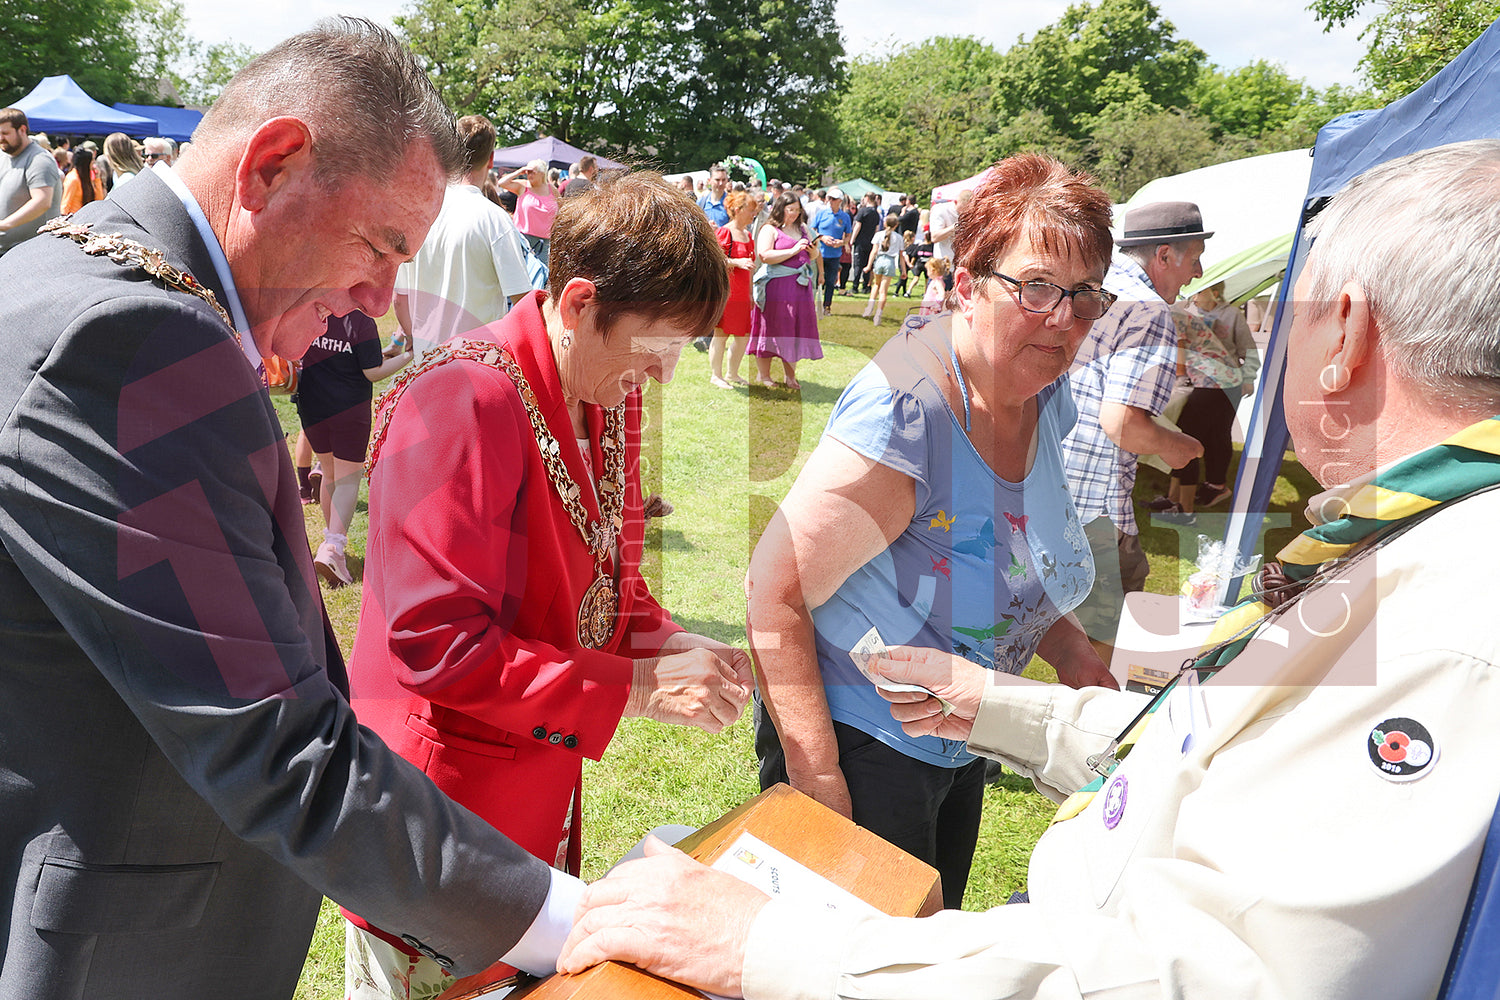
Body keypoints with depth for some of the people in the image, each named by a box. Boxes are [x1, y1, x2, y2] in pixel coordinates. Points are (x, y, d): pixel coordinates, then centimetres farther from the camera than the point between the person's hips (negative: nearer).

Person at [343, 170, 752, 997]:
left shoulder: (611, 395, 3)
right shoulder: (465, 403, -25)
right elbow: (440, 645, -27)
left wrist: (667, 641, -6)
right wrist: (638, 685, -24)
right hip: (442, 815, -8)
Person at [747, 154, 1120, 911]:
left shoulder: (1046, 395, -3)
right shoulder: (907, 410, -29)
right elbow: (776, 589, -27)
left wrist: (1072, 653, -1)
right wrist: (816, 775, -26)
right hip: (860, 742, -8)